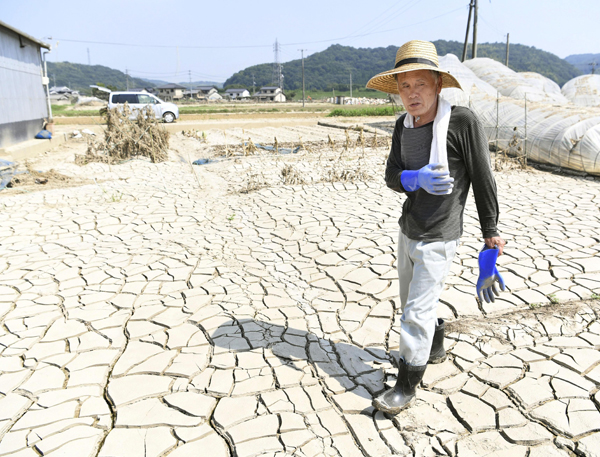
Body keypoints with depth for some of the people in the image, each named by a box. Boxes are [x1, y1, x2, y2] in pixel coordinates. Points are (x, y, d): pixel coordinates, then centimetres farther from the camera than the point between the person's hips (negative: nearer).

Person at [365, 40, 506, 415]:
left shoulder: (463, 122, -18)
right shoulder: (403, 126, 1)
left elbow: (483, 180, -12)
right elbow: (392, 176, 1)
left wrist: (491, 234, -6)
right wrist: (417, 179, -22)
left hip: (438, 239, -7)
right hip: (408, 230, 7)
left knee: (417, 310, -3)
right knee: (413, 301, 23)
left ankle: (407, 385, 15)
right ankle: (435, 347, 49)